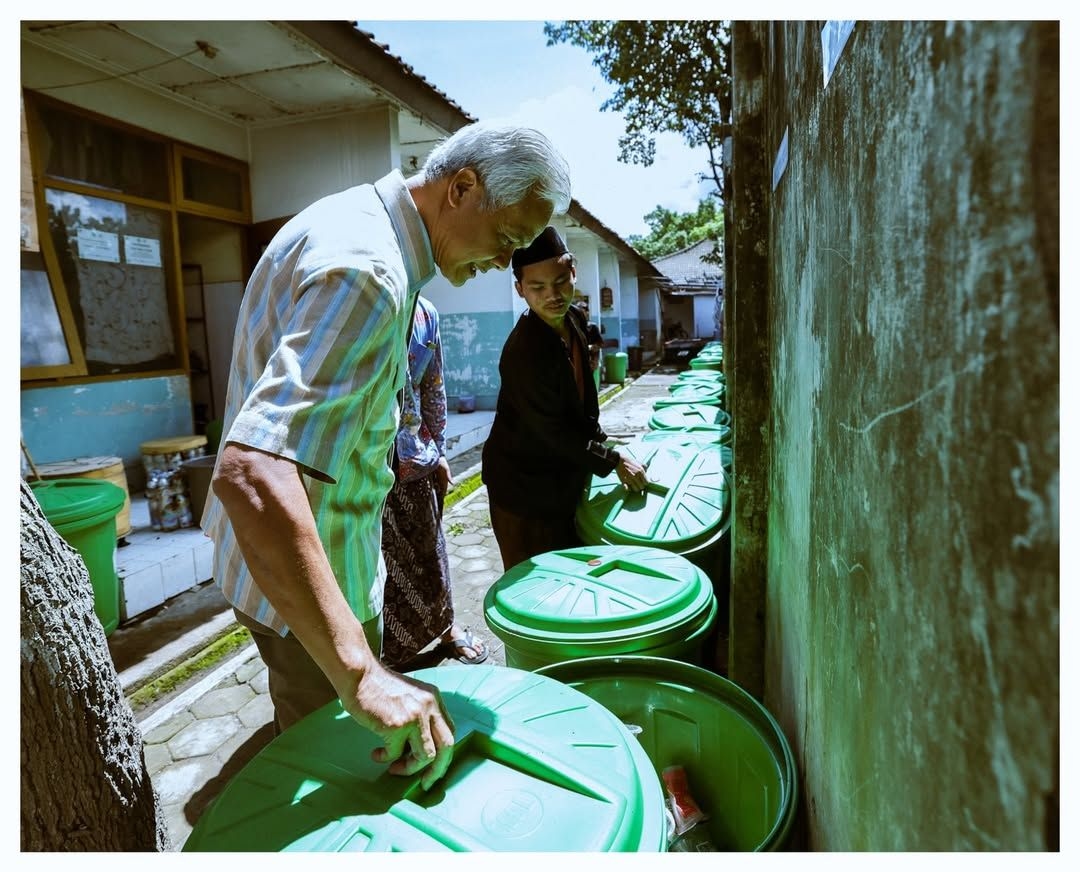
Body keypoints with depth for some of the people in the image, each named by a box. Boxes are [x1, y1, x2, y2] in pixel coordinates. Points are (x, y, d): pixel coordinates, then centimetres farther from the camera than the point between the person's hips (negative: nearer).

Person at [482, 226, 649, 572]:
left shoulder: (574, 320, -2)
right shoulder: (525, 350, -30)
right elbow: (551, 431, -24)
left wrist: (598, 438, 15)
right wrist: (613, 460, -19)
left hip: (566, 475, 8)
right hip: (525, 486, -8)